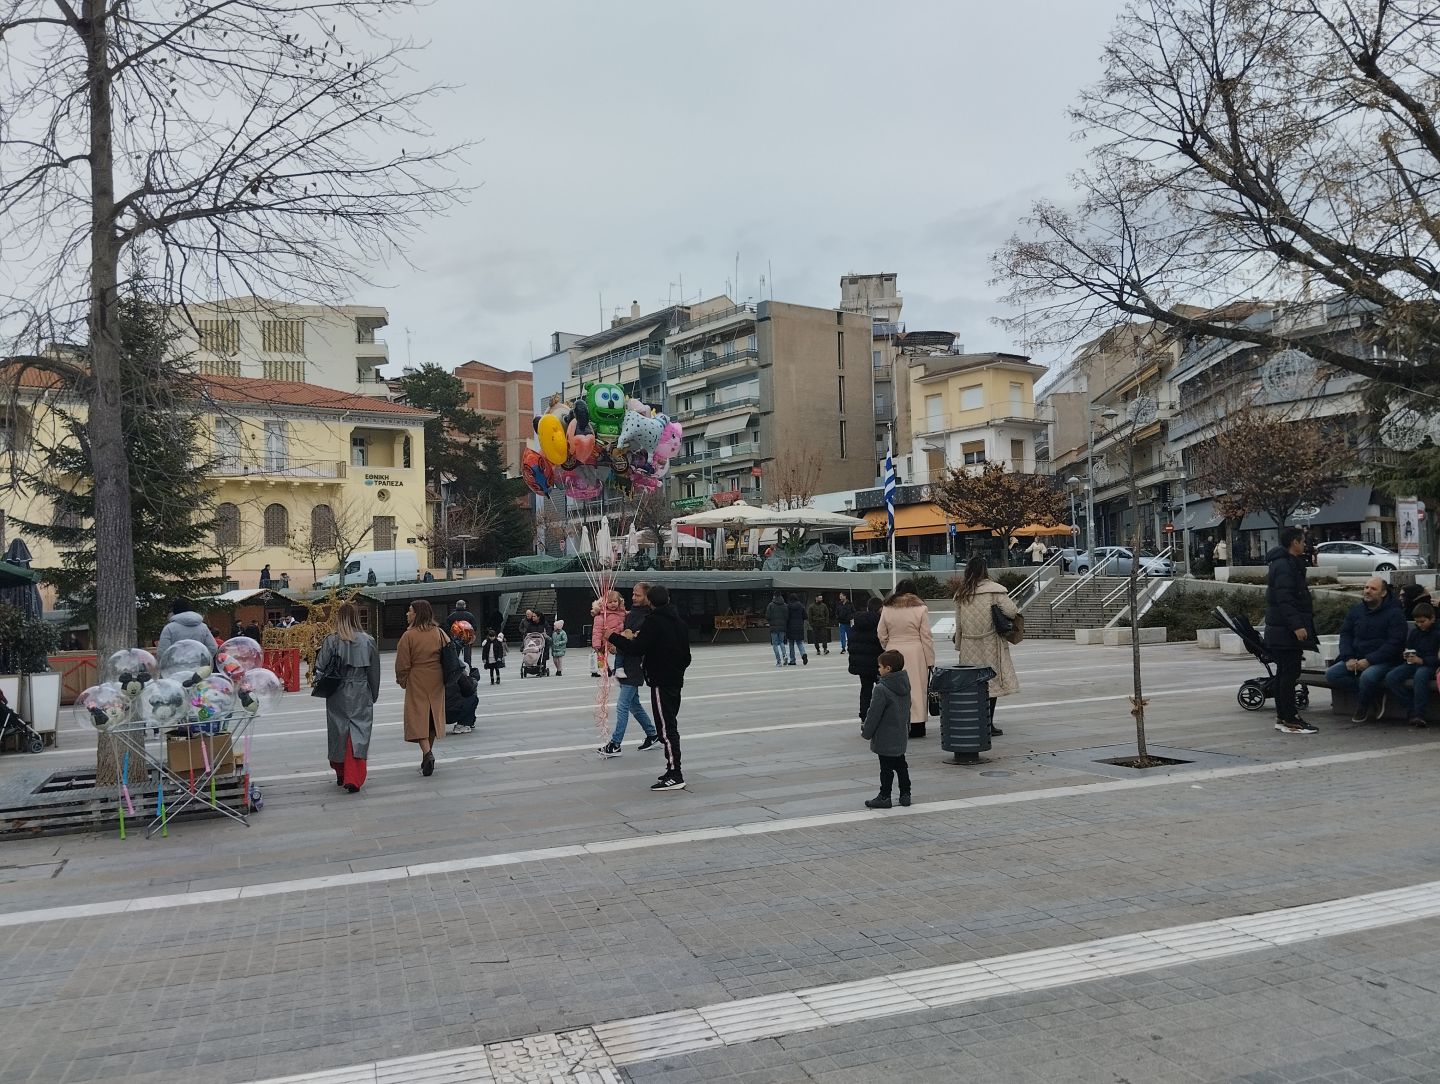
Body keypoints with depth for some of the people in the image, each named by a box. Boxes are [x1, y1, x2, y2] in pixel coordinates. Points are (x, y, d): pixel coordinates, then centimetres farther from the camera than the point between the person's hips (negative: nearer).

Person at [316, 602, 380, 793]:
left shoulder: (331, 640, -9)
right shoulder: (368, 641, -5)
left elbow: (320, 668, -8)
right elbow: (374, 672, 1)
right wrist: (374, 695, 13)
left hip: (338, 697, 0)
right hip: (361, 697, 0)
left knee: (338, 733, 15)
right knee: (359, 734, 0)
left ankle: (341, 775, 29)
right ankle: (353, 779, -11)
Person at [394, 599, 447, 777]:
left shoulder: (409, 635, -13)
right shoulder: (439, 633, 2)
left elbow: (402, 664, -10)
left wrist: (402, 681, 5)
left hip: (417, 682, -5)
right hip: (436, 682, 5)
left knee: (418, 717, -2)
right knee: (433, 715, 15)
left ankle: (427, 753, -18)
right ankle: (428, 754, 24)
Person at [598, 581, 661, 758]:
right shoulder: (630, 614, 12)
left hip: (635, 666, -9)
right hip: (624, 664, 9)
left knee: (622, 705, -7)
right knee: (634, 704, 17)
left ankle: (615, 744, -1)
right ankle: (653, 735, 30)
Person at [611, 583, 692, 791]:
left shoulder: (653, 621, -14)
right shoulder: (679, 621, 11)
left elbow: (637, 649, -21)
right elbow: (686, 653, 18)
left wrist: (615, 637, -7)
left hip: (661, 682, -8)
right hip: (676, 680, 8)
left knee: (666, 728, -7)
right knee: (671, 725, 16)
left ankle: (675, 776, -8)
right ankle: (673, 771, 19)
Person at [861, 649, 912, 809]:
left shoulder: (882, 689, -22)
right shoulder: (905, 685, 3)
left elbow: (874, 713, -18)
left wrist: (866, 731, -7)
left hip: (885, 739, -8)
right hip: (901, 736, 8)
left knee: (886, 768, 1)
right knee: (900, 765, 17)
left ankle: (884, 797, 9)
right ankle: (905, 795, 22)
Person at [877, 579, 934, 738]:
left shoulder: (887, 609, 3)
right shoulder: (920, 609, -5)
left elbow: (882, 635, 7)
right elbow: (926, 637, -4)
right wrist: (930, 660, 1)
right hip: (915, 654, -2)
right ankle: (916, 726, 5)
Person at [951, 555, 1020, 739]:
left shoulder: (960, 593, 5)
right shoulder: (995, 590, -9)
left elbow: (958, 623, 9)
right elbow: (1011, 612, -14)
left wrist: (959, 645, 16)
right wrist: (1014, 606, 9)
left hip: (969, 646, 4)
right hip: (990, 643, -4)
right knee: (991, 682, 3)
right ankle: (988, 725, 4)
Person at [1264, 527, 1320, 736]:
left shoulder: (1287, 563, 18)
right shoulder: (1284, 566, -15)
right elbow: (1285, 600, -23)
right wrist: (1297, 626, -26)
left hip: (1281, 630, 11)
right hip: (1286, 630, -11)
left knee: (1284, 672, 13)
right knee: (1290, 673, -9)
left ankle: (1282, 717, 19)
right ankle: (1290, 720, -7)